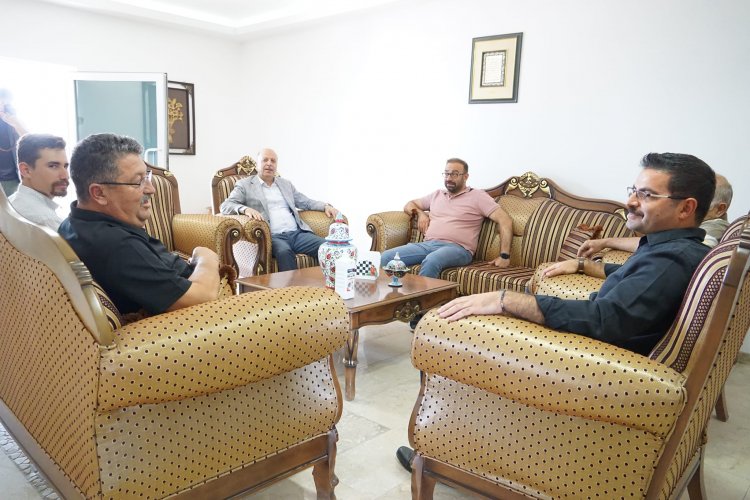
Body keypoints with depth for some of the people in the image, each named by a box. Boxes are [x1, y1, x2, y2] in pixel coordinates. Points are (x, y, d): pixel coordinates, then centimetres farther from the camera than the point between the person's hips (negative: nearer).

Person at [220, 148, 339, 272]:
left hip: (297, 233, 5)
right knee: (284, 252, -39)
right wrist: (245, 209, -21)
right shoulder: (245, 185, 10)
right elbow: (225, 206, 0)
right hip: (272, 236, -4)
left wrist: (326, 206, 8)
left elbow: (306, 202, 29)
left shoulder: (286, 184, 25)